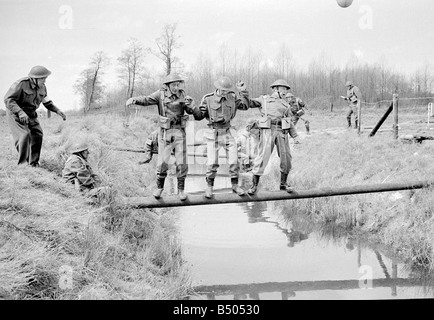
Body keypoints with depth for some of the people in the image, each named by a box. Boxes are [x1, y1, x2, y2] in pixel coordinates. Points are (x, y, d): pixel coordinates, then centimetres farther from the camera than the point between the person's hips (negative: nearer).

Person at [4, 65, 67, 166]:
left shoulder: (42, 87, -2)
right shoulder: (21, 84, -25)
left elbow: (47, 102, 14)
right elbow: (8, 99, -28)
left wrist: (58, 111, -1)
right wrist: (20, 112, -40)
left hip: (30, 114, 7)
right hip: (16, 113, -7)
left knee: (38, 134, 0)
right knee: (24, 135, -20)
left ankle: (34, 162, 13)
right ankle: (22, 163, -7)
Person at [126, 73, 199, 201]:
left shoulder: (182, 95, 0)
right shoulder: (161, 94, -6)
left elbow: (192, 111, 0)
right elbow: (146, 100, -17)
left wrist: (190, 104, -22)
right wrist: (133, 99, -36)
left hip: (180, 132, 2)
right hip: (165, 133, -1)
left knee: (182, 163, -1)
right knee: (162, 164, 0)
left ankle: (181, 189, 15)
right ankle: (159, 187, 23)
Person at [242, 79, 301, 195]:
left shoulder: (285, 105, 22)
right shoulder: (264, 99, 15)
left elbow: (290, 122, 20)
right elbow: (248, 102, 11)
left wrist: (295, 136, 9)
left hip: (282, 132, 4)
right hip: (267, 130, -4)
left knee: (286, 157, 0)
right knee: (262, 157, -11)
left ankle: (283, 183, 18)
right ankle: (254, 185, -1)